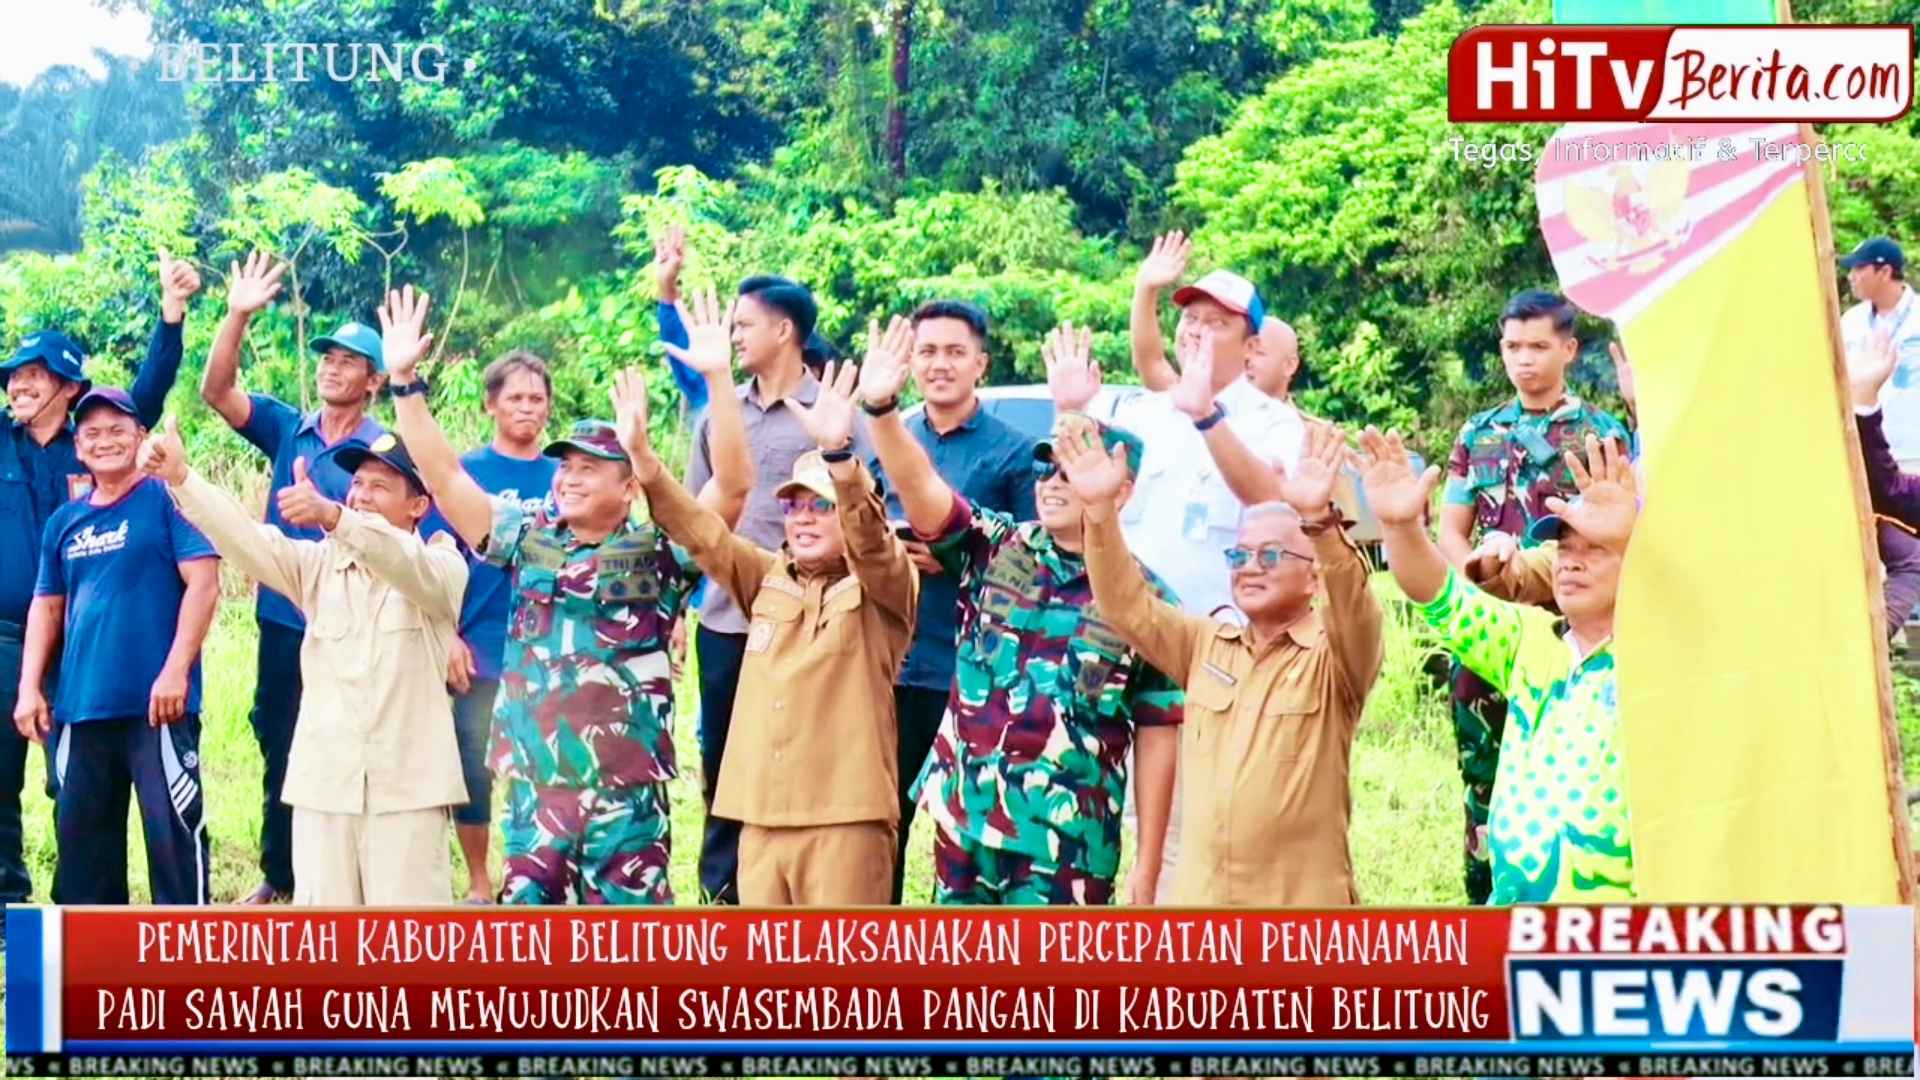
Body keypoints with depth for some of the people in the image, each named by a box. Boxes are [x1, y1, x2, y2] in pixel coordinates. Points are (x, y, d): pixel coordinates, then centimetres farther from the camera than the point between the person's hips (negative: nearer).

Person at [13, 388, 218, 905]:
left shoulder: (169, 500, -2)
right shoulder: (64, 521, 15)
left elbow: (203, 582, -9)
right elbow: (46, 607, 19)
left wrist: (175, 670, -16)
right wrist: (29, 687, 9)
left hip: (156, 701, -6)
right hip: (81, 705, 6)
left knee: (173, 829, -4)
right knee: (81, 832, 12)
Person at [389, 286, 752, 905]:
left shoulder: (657, 553, -1)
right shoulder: (526, 540, 10)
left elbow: (733, 482, -13)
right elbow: (442, 475, 8)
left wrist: (717, 377, -22)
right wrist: (405, 379, 1)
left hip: (624, 790, -4)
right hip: (532, 784, 4)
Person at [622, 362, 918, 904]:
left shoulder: (885, 588, -1)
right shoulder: (768, 578, 15)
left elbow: (870, 537, -20)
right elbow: (701, 531, 7)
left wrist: (838, 453, -37)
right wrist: (641, 454, -7)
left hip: (844, 818, -5)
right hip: (762, 816, 6)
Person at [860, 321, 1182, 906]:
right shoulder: (993, 550, 4)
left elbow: (1157, 738, -2)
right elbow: (919, 487, -12)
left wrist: (1148, 865, -4)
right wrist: (881, 409, -30)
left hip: (1067, 847, -3)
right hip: (964, 823, 4)